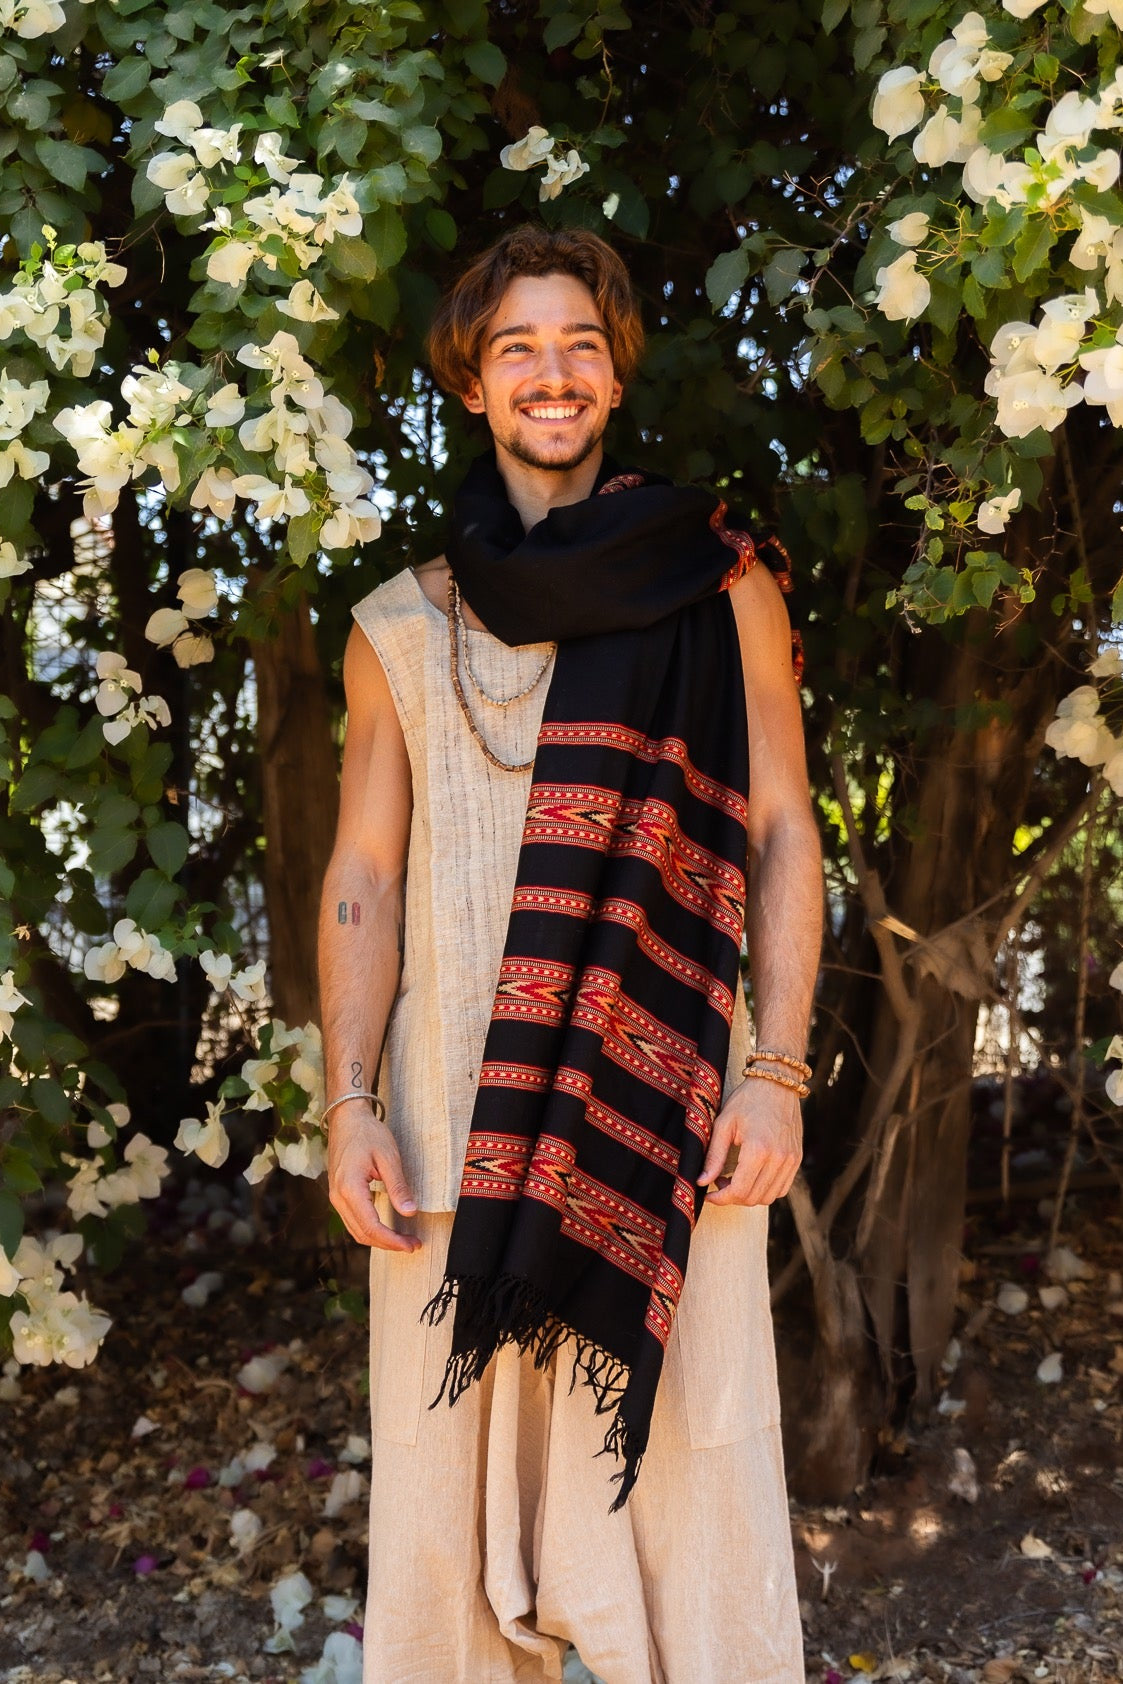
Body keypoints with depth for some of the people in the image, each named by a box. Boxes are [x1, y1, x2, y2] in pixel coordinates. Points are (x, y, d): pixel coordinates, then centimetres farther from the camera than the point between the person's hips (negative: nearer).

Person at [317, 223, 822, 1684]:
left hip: (669, 1095, -1)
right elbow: (363, 874, 8)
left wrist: (776, 1070, -6)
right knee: (453, 1463, 8)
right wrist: (350, 1103, -1)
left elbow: (782, 838, 4)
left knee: (685, 1451, 0)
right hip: (459, 1103, 2)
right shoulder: (401, 630, 11)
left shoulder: (721, 592, 7)